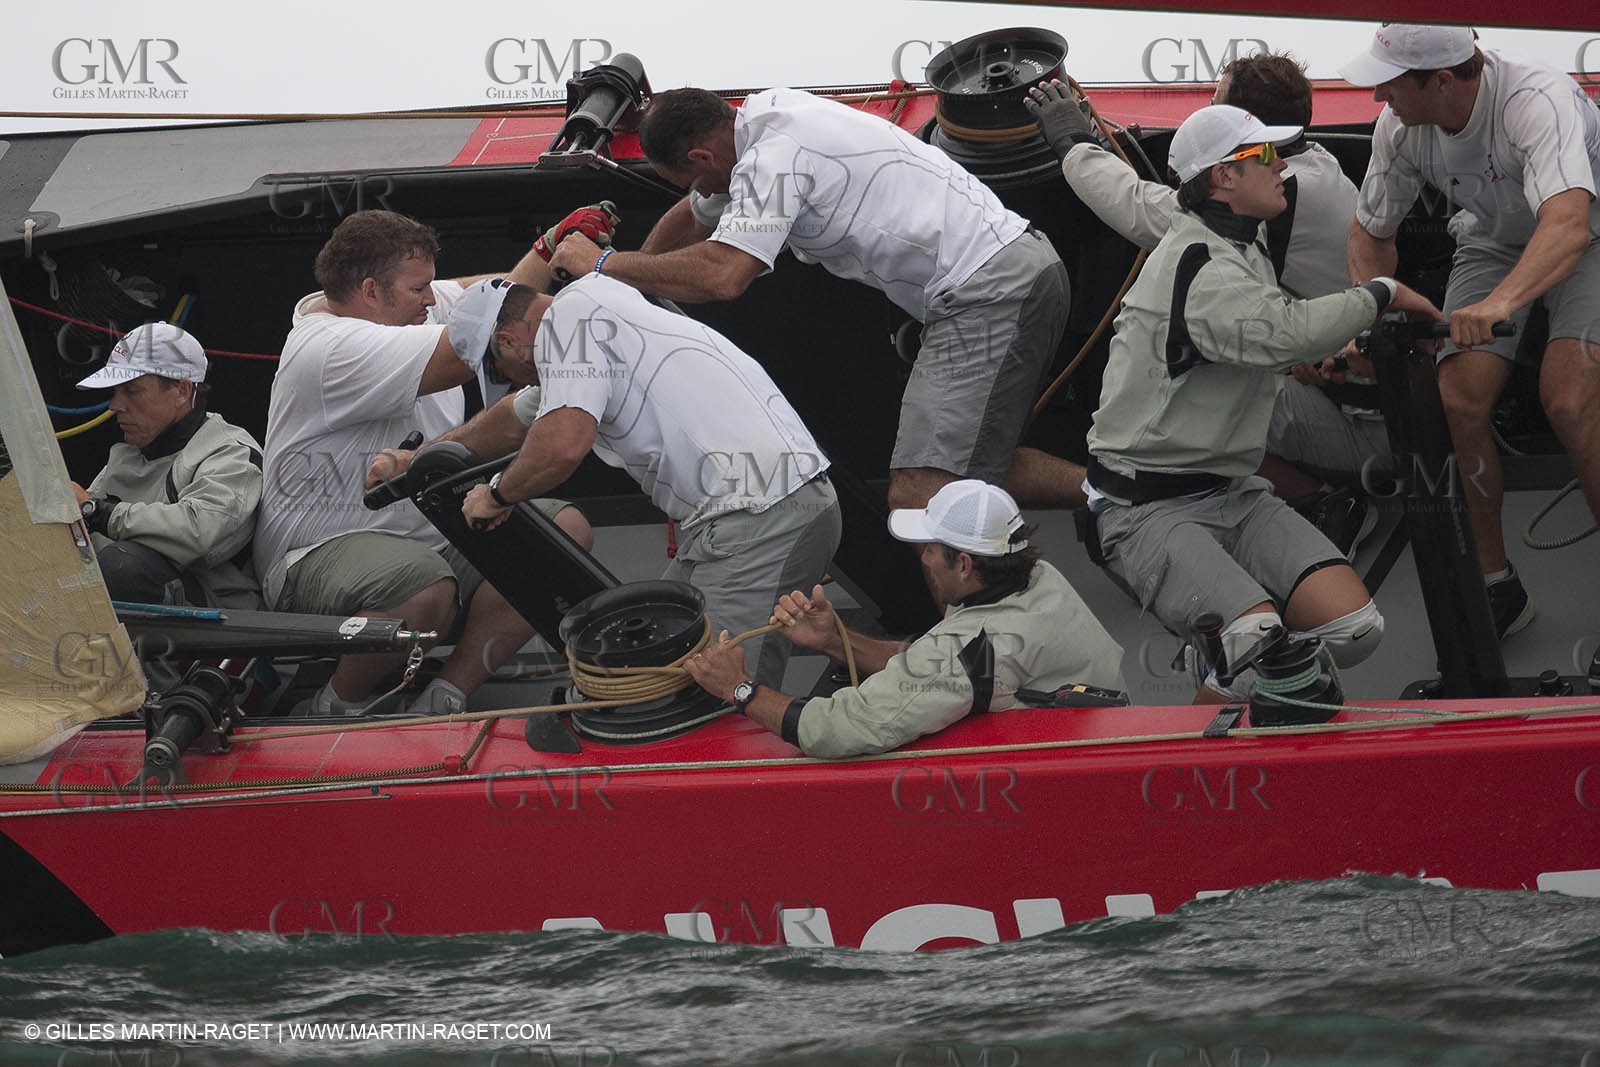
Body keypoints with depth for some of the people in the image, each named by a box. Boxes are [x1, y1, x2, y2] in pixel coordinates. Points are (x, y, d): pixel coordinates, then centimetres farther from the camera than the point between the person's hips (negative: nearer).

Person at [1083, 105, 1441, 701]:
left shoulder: (1241, 250, 18)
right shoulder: (1199, 266, -16)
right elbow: (1280, 333, -34)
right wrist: (1382, 295, -20)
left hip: (1232, 495, 9)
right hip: (1150, 511, -9)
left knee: (1354, 625, -13)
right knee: (1260, 641, -30)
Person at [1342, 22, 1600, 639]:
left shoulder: (1537, 102, -38)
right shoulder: (1399, 126, -18)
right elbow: (1371, 232, 1)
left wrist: (1500, 302, -69)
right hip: (1493, 241, 5)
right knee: (1459, 402, -14)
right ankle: (1496, 586, 2)